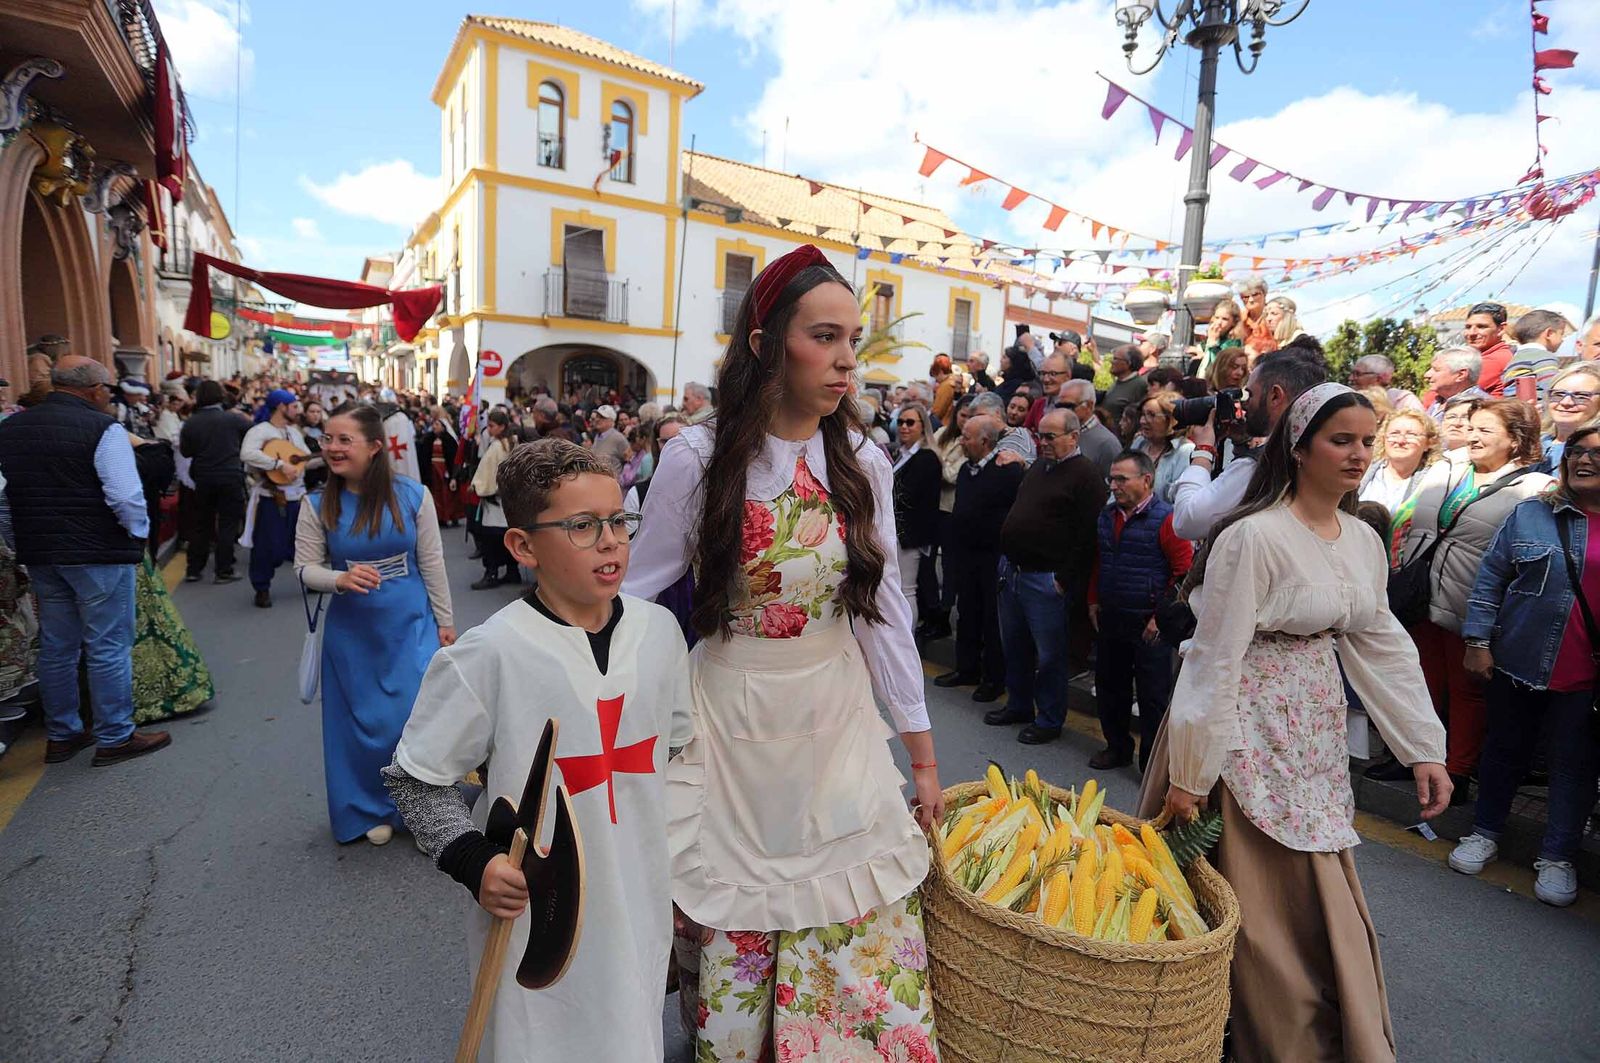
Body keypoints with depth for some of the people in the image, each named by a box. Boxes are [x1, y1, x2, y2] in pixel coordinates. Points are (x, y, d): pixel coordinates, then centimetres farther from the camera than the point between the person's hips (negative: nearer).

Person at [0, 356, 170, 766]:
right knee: (109, 648, 2)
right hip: (99, 554, -7)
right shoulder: (102, 428, -15)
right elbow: (127, 497, -21)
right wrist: (139, 533, -4)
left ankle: (61, 735, 27)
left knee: (56, 646, 17)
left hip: (39, 553, 7)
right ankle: (114, 738, 10)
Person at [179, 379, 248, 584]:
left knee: (202, 524, 14)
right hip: (231, 477, -3)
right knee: (228, 524, 2)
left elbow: (185, 451, 5)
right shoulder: (233, 418, -8)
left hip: (203, 479, 3)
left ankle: (194, 569, 18)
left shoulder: (190, 422, -2)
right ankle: (224, 571, 2)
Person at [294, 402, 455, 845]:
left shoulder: (412, 496, -9)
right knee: (362, 722, 12)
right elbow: (305, 567, 0)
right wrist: (340, 579, -22)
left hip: (410, 625, -1)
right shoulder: (318, 505, -6)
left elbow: (432, 563, -3)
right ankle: (373, 810, 35)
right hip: (351, 631, 2)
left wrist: (444, 622, 1)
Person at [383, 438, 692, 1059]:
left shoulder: (658, 630, -5)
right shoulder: (491, 654, -19)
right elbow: (414, 777, -6)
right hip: (535, 920, -4)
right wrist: (472, 861, -18)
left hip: (640, 914, 4)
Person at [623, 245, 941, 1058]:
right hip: (730, 721, -2)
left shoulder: (863, 465, -2)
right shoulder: (698, 457, -11)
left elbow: (883, 609, 1)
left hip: (839, 721, 3)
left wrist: (922, 755, 5)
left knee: (866, 933, 11)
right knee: (730, 931, 14)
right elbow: (635, 587, -3)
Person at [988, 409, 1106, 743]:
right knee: (1014, 645, 18)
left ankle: (1049, 721, 19)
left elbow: (1086, 536, -17)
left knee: (1049, 654, 4)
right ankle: (1019, 705, 34)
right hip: (1011, 569, 8)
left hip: (1045, 578, -8)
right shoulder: (1039, 467, 15)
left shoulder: (1086, 475, -12)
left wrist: (1065, 580, -17)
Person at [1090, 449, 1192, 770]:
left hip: (1149, 626, -7)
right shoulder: (1107, 516, 9)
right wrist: (1094, 602, 13)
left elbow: (1185, 572, -14)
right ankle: (1117, 747, 36)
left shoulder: (1166, 518, -13)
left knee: (1153, 698, 4)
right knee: (1109, 687, 18)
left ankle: (1153, 765, 17)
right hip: (1109, 621, 7)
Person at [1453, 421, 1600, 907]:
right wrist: (1477, 641, -6)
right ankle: (1484, 832, 29)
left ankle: (1557, 856, 24)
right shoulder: (1531, 514, 0)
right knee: (1505, 751, 14)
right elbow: (1490, 577, -1)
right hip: (1520, 663, 0)